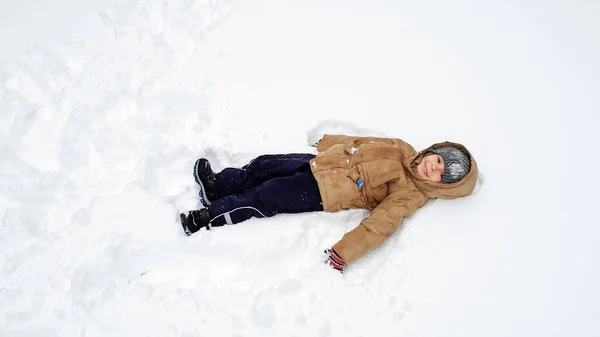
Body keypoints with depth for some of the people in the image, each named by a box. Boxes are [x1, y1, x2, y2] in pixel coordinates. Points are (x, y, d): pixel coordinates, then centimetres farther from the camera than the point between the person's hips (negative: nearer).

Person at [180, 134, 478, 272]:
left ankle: (208, 218, 5)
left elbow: (380, 224, -26)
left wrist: (342, 253, -35)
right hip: (320, 162, 7)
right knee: (263, 165, 4)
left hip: (321, 193, -7)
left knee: (262, 199, -8)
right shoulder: (402, 149, 6)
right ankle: (217, 186, 19)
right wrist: (328, 141, 21)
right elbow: (363, 142, 17)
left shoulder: (410, 194, -15)